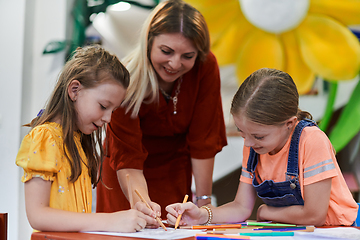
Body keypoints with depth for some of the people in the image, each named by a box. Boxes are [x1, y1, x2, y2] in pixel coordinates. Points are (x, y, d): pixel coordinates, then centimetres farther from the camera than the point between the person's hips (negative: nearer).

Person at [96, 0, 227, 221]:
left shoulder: (206, 68, -23)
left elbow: (203, 141, -17)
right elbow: (127, 160, -29)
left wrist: (203, 202, -16)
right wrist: (142, 203, -47)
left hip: (175, 173, 2)